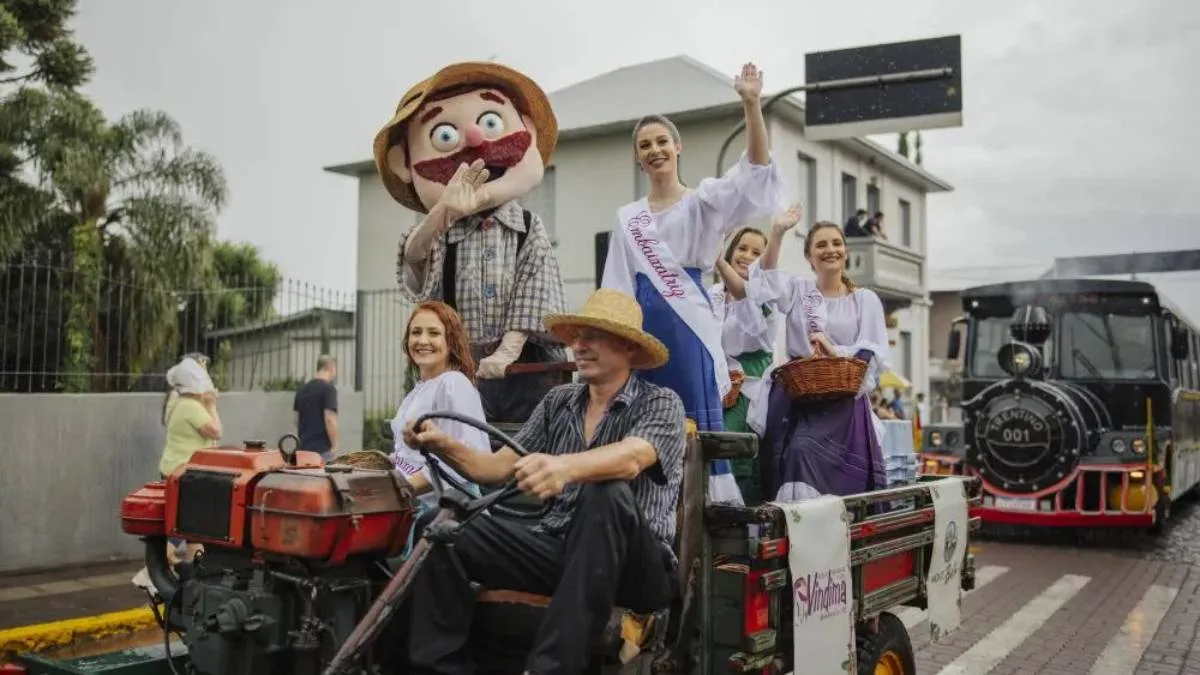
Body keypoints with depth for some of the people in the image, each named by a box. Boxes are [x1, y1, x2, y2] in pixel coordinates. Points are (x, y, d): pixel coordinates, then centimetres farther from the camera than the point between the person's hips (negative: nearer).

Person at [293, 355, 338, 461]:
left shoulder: (301, 389, 12)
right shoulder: (328, 388, -12)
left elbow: (296, 419, 16)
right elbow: (329, 420, -19)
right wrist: (334, 446, -11)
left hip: (303, 447, 8)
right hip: (322, 448, -8)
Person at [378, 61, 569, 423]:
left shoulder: (528, 229, 2)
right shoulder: (442, 232, 1)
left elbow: (532, 293, -5)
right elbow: (413, 254, -21)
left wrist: (508, 349, -16)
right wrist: (442, 212, -41)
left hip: (523, 364, 0)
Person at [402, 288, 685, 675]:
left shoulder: (662, 404, -6)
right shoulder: (558, 402, 11)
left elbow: (629, 459, -28)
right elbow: (500, 466, 5)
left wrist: (564, 467, -48)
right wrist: (447, 446, -15)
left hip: (637, 566, -5)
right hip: (560, 549, 5)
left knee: (607, 493, -37)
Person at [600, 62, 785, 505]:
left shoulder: (701, 203, 5)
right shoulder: (627, 217, 15)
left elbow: (756, 172, -12)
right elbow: (617, 289, 13)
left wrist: (751, 105, -24)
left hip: (688, 326, -3)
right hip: (641, 326, 4)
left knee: (698, 423, -3)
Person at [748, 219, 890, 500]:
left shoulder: (865, 299, 11)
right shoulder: (796, 290, 15)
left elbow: (876, 355, 1)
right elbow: (765, 280, -5)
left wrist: (836, 353, -16)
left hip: (842, 403, -2)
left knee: (805, 451, -24)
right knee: (790, 457, -13)